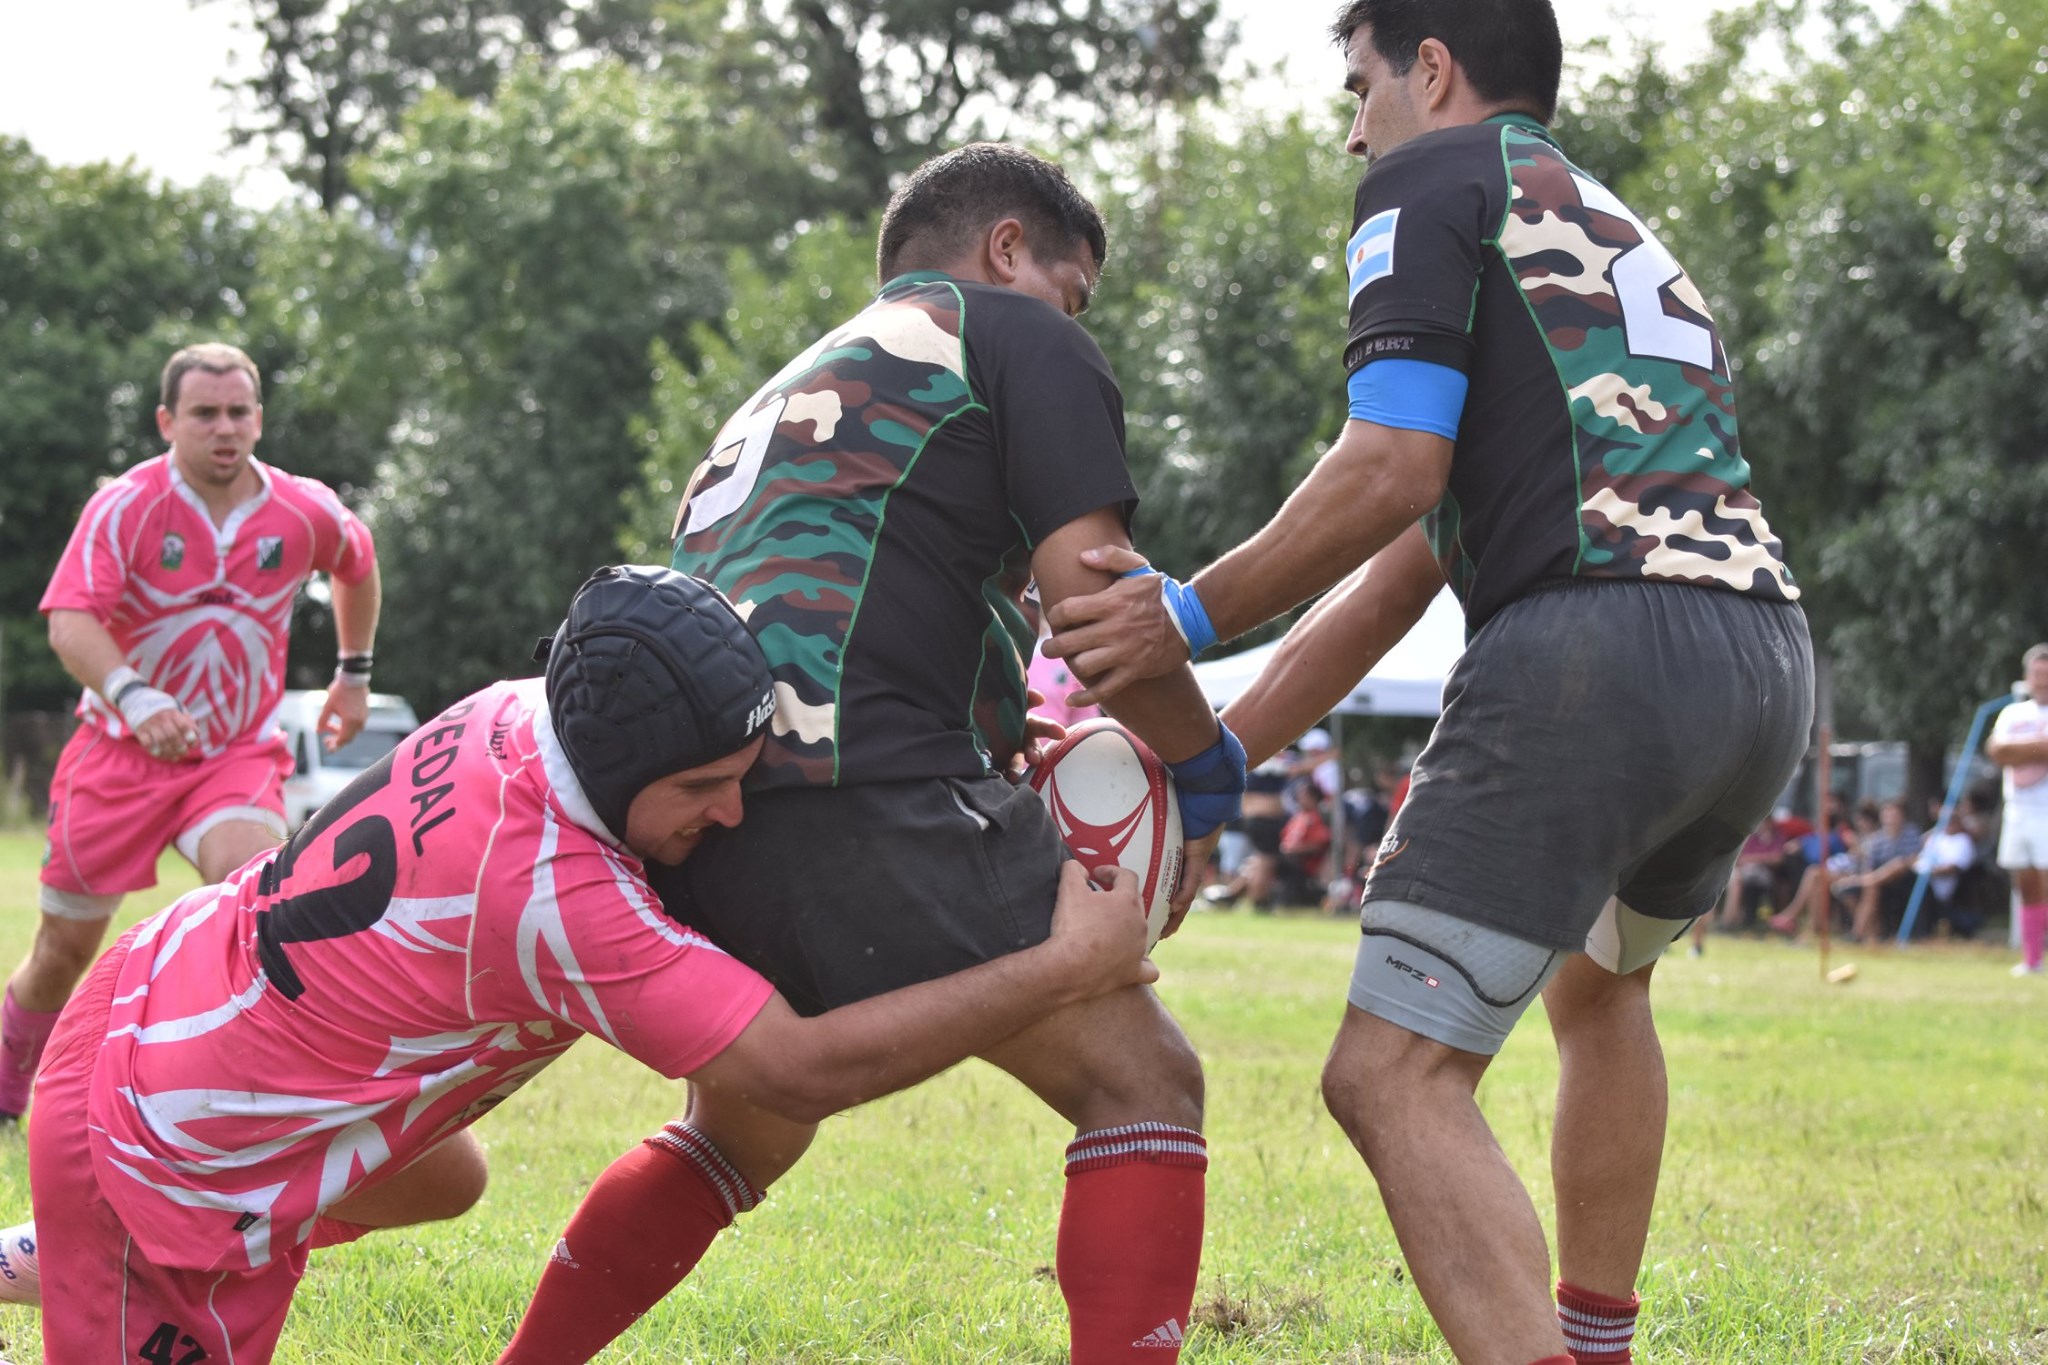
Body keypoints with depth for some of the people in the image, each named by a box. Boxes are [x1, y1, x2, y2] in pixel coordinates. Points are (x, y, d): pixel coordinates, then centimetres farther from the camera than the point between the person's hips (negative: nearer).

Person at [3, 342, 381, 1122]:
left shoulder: (307, 513, -3)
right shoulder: (124, 507, -13)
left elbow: (357, 566, 22)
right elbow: (69, 624, -25)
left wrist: (354, 674, 24)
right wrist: (133, 698, -43)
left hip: (239, 754, 1)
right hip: (121, 751, -1)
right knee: (64, 949, 7)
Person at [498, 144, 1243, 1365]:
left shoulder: (794, 386, 35)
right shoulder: (1015, 336, 11)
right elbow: (1092, 594, -2)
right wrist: (1208, 770, 11)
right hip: (863, 793, -8)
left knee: (739, 1138, 30)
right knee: (1143, 1081, -2)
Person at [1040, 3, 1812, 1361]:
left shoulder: (1436, 176, 8)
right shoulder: (1627, 239, 33)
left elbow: (1393, 473, -8)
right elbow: (1406, 575, 31)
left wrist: (1191, 616, 1)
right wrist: (1216, 753, 30)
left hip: (1595, 641, -9)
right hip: (1767, 653, 9)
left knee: (1396, 1078, -9)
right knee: (1600, 984, 34)